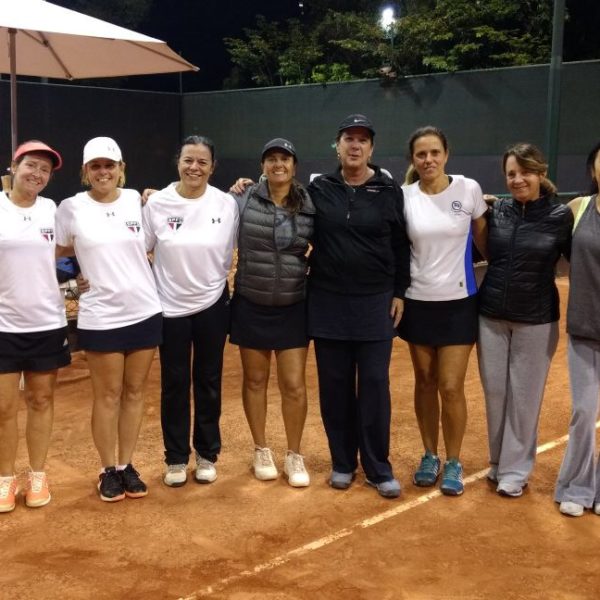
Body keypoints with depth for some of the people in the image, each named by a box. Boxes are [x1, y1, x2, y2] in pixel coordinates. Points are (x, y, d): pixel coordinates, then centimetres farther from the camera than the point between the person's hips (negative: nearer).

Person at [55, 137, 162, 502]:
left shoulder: (137, 200, 1)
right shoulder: (71, 208, -5)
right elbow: (61, 250, 7)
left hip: (145, 311, 3)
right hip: (100, 317, -3)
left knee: (135, 391, 11)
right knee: (108, 395, 6)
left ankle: (127, 466, 23)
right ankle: (109, 470, 20)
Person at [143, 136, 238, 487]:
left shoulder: (227, 204, -6)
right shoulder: (157, 203, -7)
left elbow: (238, 250, 3)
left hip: (213, 305, 0)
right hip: (171, 307, 0)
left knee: (208, 383, 11)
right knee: (175, 385, 9)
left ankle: (207, 455, 26)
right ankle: (176, 458, 23)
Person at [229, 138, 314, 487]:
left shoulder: (310, 206, -3)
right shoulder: (244, 200, -6)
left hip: (293, 308, 0)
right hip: (251, 306, 0)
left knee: (294, 384, 3)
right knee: (255, 380, 11)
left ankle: (295, 456, 20)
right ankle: (262, 451, 28)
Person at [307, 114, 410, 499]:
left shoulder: (390, 191, 0)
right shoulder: (319, 189, 2)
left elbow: (401, 246, 2)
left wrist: (399, 293, 0)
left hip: (375, 303, -1)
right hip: (328, 302, 1)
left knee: (375, 385, 2)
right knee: (335, 385, 8)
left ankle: (378, 467, 14)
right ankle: (343, 462, 22)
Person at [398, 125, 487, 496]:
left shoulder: (469, 189, -6)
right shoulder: (404, 196, -3)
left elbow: (483, 238, 6)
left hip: (459, 302, -1)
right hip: (418, 302, 2)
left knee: (451, 386, -2)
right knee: (425, 382, 11)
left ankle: (454, 462, 16)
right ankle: (430, 456, 26)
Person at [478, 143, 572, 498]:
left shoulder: (560, 216, -9)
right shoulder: (497, 211, 1)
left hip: (535, 321, -3)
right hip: (491, 316, 3)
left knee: (524, 396, 7)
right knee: (495, 393, 11)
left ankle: (515, 470, 20)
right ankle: (498, 462, 29)